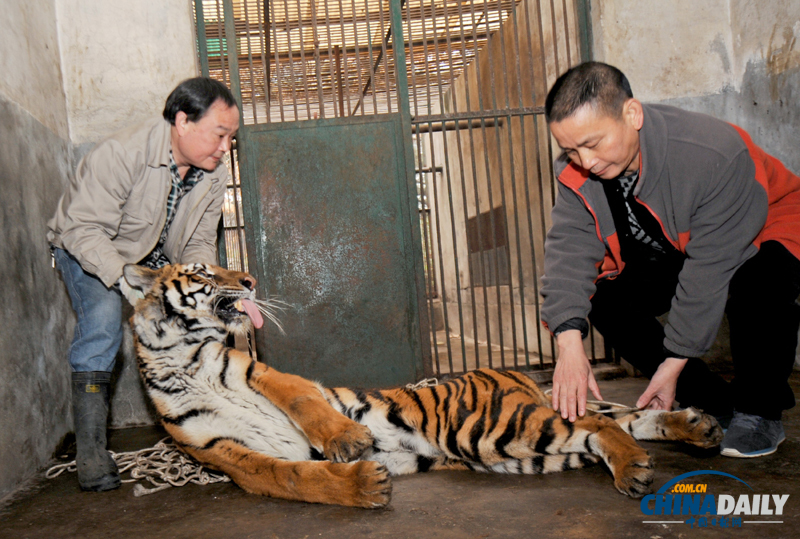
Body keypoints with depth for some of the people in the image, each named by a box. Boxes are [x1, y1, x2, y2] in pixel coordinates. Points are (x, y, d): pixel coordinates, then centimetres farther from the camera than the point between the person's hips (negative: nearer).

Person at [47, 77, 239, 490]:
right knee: (103, 316, -29)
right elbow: (84, 229, -33)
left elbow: (199, 244, -8)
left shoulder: (214, 177, -13)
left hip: (157, 258, 5)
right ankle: (89, 448, -21)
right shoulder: (121, 154, -33)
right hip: (86, 251, -5)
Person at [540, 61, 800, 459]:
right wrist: (569, 344, -41)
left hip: (766, 235, -5)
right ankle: (710, 401, -1)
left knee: (758, 285, -38)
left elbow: (710, 268, -35)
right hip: (672, 253, 6)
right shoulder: (578, 174, -20)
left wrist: (676, 359, -31)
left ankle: (758, 411, -11)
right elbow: (568, 250, -28)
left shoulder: (714, 155, -36)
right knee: (604, 297, -15)